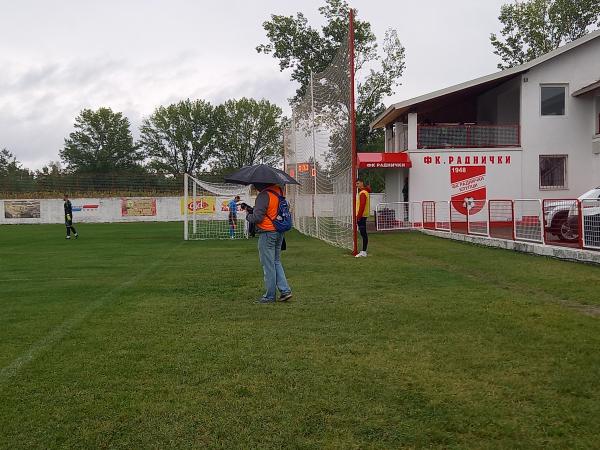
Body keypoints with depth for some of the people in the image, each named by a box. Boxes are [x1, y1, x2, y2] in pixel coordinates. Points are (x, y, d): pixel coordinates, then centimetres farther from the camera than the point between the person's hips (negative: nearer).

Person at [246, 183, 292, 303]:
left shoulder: (263, 196, -18)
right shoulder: (278, 191, 8)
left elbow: (257, 217, -21)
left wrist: (248, 216, 1)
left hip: (267, 233, -8)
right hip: (279, 233, 8)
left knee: (268, 265, 1)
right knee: (276, 262, 18)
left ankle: (270, 296, 9)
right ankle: (285, 290, 11)